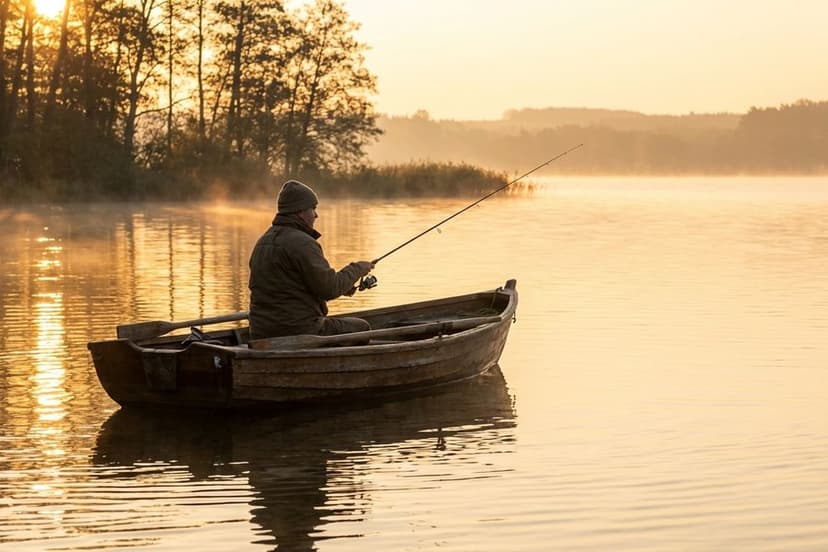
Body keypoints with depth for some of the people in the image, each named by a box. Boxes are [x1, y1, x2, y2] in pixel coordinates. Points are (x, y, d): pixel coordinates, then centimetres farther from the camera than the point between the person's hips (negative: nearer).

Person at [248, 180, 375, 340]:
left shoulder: (262, 242, 13)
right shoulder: (302, 243, -16)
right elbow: (329, 289, -18)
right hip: (300, 332, -9)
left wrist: (341, 286, 18)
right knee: (361, 329, 11)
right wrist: (356, 269, -1)